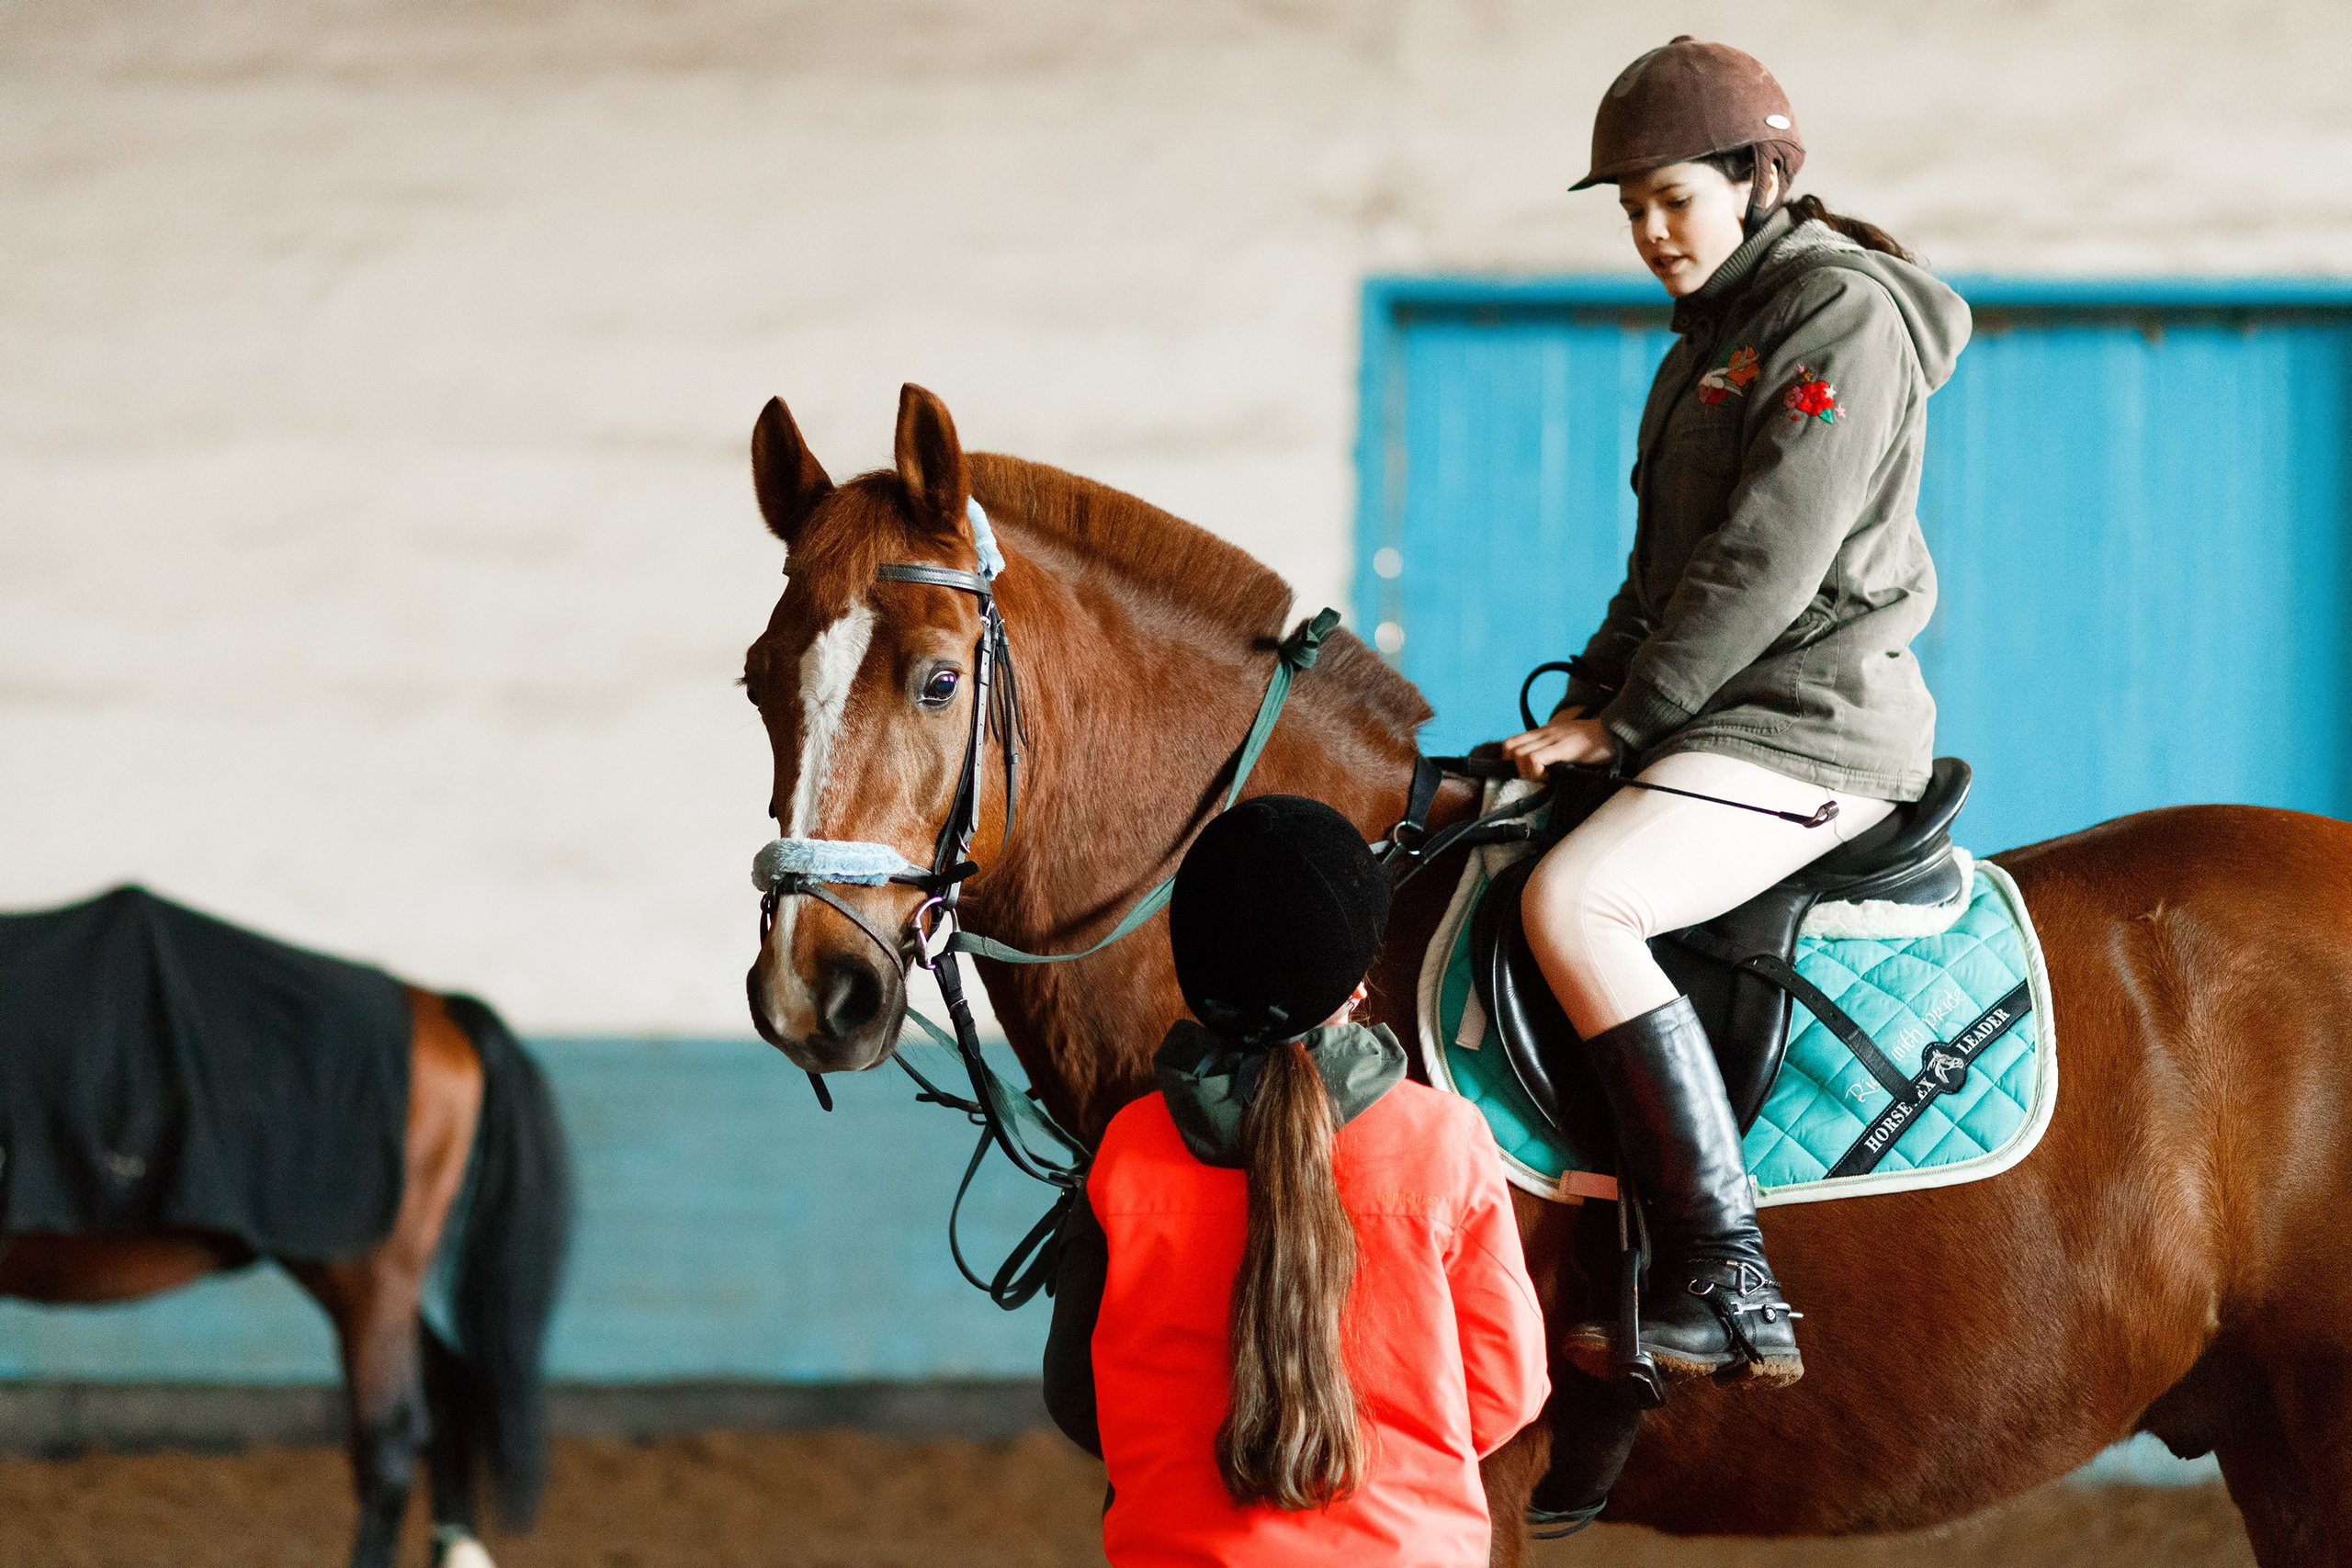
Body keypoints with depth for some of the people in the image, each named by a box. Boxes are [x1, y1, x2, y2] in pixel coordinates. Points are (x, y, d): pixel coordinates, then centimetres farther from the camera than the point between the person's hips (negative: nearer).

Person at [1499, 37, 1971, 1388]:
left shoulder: (1844, 315, -11)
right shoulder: (1717, 335, 19)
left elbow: (1765, 566, -18)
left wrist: (1624, 718, -14)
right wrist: (1587, 706, 8)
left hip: (1816, 728, -11)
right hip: (1726, 719, 11)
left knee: (1574, 903, -29)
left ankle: (1728, 1289, -31)